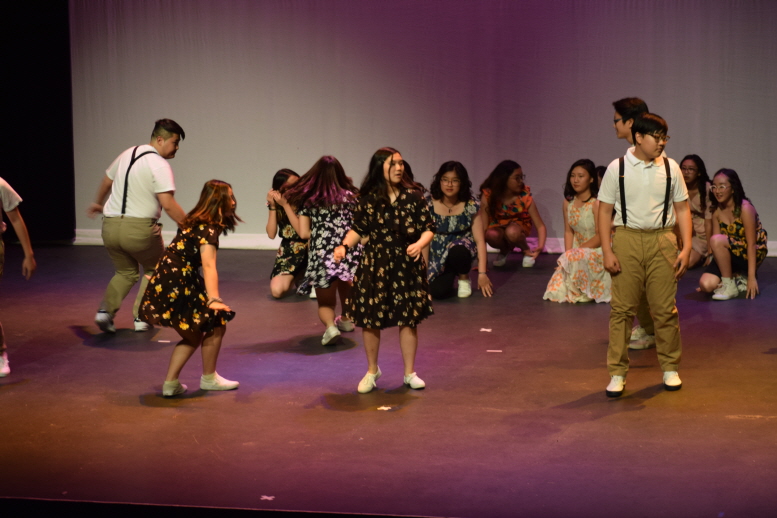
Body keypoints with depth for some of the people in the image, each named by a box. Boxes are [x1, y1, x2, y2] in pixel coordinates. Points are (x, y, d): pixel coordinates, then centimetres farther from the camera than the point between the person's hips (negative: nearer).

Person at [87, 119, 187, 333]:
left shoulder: (128, 154, 12)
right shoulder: (159, 165, -11)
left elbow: (107, 180, 28)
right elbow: (168, 204, -21)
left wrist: (98, 203, 45)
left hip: (110, 226, 6)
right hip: (139, 228, -6)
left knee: (125, 272, 24)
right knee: (153, 270, 19)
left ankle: (106, 310, 3)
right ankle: (141, 317, 11)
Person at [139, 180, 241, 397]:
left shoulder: (194, 223, 15)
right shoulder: (208, 228, -14)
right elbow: (209, 266, -28)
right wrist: (214, 300, -38)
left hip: (163, 287, 10)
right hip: (175, 289, -10)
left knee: (194, 335, 20)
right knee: (216, 323, 2)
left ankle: (171, 383, 17)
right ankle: (209, 379, 15)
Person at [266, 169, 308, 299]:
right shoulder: (276, 203, -5)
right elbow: (271, 234, -12)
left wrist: (285, 205, -28)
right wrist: (273, 206, -19)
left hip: (309, 248, -2)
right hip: (289, 250, 2)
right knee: (277, 291, -21)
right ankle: (299, 275, 15)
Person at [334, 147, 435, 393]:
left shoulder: (413, 197, -3)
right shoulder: (369, 199, -2)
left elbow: (428, 228, -1)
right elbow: (358, 228, 6)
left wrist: (420, 244, -20)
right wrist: (344, 246, -11)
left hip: (407, 266, 0)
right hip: (374, 266, 0)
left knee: (408, 318, 5)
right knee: (370, 319, 6)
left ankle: (410, 373, 20)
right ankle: (372, 371, 26)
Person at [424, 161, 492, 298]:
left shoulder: (470, 205, -11)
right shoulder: (429, 205, -10)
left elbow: (480, 240, -11)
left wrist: (482, 273, -16)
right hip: (438, 255, 1)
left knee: (457, 251, -39)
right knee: (437, 291, -26)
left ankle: (464, 278, -3)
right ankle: (451, 275, 13)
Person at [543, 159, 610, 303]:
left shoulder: (597, 204, -15)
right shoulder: (567, 203, 5)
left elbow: (600, 237, -17)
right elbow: (568, 232, 7)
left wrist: (571, 254, -19)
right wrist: (568, 253, -11)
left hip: (597, 251, -6)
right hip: (578, 251, 6)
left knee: (577, 258, -38)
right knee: (557, 291, -10)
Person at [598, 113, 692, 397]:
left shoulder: (670, 168, 5)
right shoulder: (617, 168, -1)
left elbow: (682, 208, 8)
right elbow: (604, 210, 1)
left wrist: (686, 247, 0)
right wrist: (607, 251, -6)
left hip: (661, 239, 2)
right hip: (627, 238, -1)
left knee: (665, 308, 5)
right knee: (622, 308, 0)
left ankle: (670, 368, 21)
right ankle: (617, 373, 8)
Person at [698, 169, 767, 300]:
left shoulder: (744, 208, -16)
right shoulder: (717, 211, 4)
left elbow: (751, 244, -19)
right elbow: (716, 247, 1)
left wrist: (751, 277, -22)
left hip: (749, 255, -6)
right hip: (730, 256, 6)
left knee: (717, 240, -32)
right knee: (705, 285, -18)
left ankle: (730, 286, -18)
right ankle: (737, 278, 10)